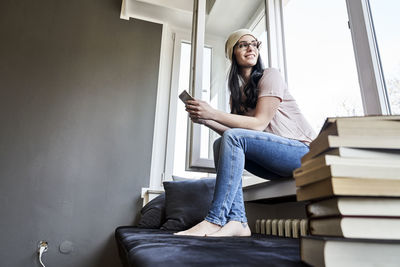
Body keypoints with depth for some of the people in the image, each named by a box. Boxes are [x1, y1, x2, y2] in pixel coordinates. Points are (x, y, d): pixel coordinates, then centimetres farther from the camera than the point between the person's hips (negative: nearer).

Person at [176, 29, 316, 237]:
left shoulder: (270, 75, -4)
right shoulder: (237, 91, 15)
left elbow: (259, 123, -16)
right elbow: (235, 132, 7)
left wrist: (213, 113, -21)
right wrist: (205, 120, -6)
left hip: (303, 150, -6)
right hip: (275, 161, 6)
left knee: (233, 138, -25)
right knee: (220, 144, -13)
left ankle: (215, 220, -25)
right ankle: (237, 222, -22)